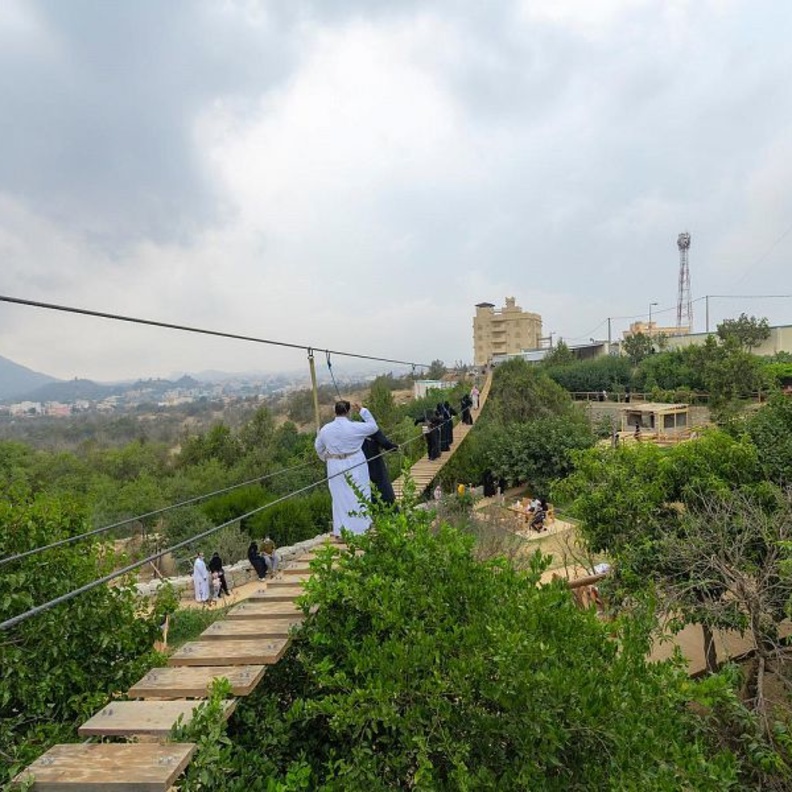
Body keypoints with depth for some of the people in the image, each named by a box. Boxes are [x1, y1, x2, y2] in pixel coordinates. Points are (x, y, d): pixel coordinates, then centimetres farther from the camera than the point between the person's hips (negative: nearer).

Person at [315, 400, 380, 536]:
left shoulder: (325, 429, -3)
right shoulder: (354, 427, -15)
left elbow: (318, 446, 12)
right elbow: (374, 426, -1)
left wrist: (325, 458, 30)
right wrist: (362, 411, 5)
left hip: (335, 468, 3)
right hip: (355, 466, -3)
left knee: (339, 498, 12)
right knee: (358, 496, 10)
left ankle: (341, 530, 20)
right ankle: (361, 528, 19)